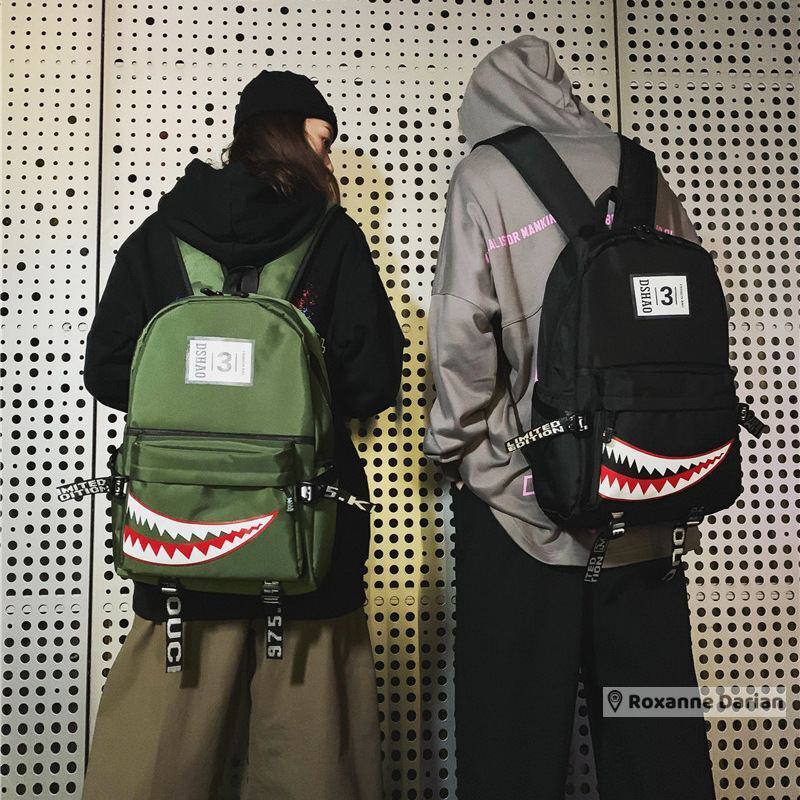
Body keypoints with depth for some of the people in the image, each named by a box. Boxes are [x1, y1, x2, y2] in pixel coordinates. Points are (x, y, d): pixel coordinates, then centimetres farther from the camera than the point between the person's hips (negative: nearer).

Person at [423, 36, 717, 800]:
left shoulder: (485, 176, -1)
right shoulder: (640, 172, 10)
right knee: (653, 713, 15)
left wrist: (457, 447, 2)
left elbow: (461, 332, -11)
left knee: (515, 721, 8)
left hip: (521, 494, -4)